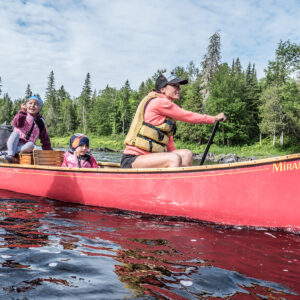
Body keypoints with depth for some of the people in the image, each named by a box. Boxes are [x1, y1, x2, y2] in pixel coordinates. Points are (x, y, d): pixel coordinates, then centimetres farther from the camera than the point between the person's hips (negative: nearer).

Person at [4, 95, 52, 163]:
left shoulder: (40, 122, 11)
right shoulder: (23, 115, 5)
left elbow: (44, 138, 17)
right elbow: (15, 124, -16)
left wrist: (48, 149, 14)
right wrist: (22, 112, -22)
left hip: (25, 145, 1)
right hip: (15, 143, 0)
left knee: (31, 145, -33)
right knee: (15, 133, -31)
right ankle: (10, 155, -40)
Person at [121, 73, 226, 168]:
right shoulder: (159, 102, -9)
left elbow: (169, 144, 17)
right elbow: (188, 117, -5)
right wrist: (214, 118, 7)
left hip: (148, 156, 9)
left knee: (186, 154, -4)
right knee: (174, 159, -29)